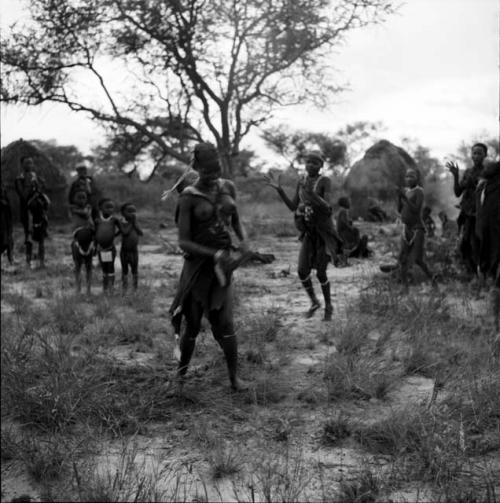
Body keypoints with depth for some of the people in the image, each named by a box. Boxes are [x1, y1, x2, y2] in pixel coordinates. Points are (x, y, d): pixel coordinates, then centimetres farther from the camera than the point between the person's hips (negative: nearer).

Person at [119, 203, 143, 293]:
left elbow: (141, 233, -7)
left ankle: (135, 288, 15)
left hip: (134, 251, 3)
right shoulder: (122, 224, -8)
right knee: (124, 270, 6)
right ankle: (124, 289, 13)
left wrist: (135, 223, -10)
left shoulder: (135, 224, 5)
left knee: (135, 270, 7)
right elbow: (125, 232, -26)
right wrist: (130, 224, -16)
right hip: (124, 251, -3)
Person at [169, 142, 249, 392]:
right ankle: (180, 376, 26)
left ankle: (234, 377, 7)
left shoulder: (227, 188, 4)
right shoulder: (188, 198, -10)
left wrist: (243, 240, -2)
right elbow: (183, 242, -13)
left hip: (222, 263, 3)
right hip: (197, 265, -3)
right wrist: (215, 254, -24)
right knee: (192, 327, 5)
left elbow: (235, 221, 18)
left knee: (225, 324, -5)